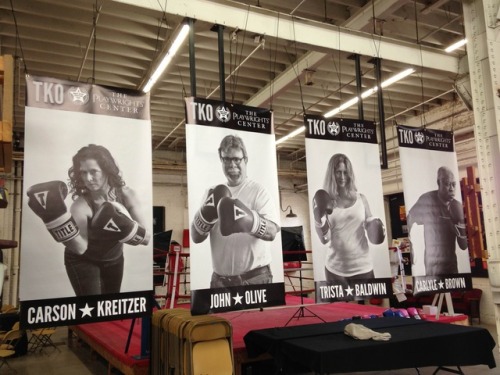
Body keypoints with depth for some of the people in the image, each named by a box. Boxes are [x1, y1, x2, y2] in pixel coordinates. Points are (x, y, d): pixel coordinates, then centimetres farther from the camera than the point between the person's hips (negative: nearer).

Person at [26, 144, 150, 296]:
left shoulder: (127, 195, -20)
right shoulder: (80, 205, -29)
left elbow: (147, 238, -18)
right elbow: (80, 248, -40)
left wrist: (126, 229, -37)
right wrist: (56, 218, -51)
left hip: (114, 259, 4)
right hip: (82, 261, -4)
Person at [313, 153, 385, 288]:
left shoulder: (360, 198, 3)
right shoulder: (325, 202, -3)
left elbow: (371, 227, 13)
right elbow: (325, 239, -6)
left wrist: (377, 229, -9)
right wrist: (319, 217, -21)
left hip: (362, 267, 2)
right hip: (335, 269, -1)